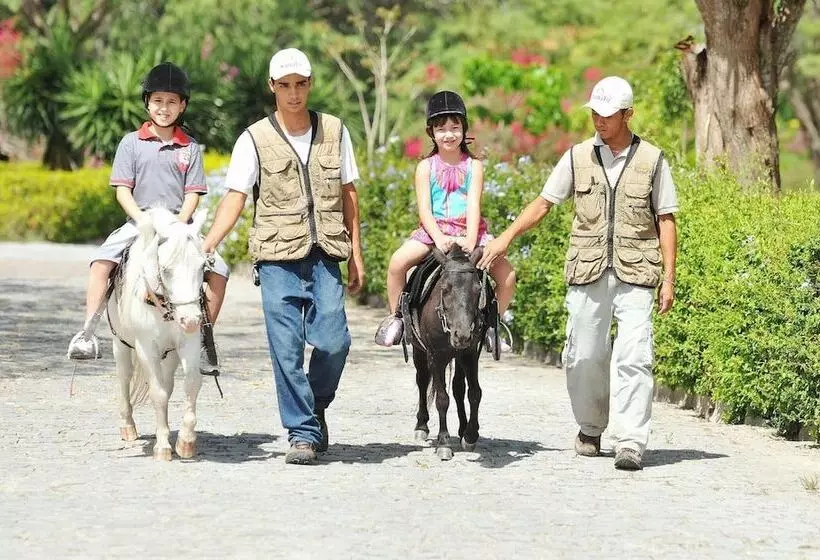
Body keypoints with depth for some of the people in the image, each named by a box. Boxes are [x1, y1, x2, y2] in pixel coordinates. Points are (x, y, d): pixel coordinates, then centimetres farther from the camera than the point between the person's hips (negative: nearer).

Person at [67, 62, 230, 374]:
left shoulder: (190, 148, 8)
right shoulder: (132, 143, 5)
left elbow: (192, 195, 4)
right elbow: (122, 190, 1)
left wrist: (179, 223, -14)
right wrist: (142, 219, -15)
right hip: (139, 223, -1)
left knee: (218, 272, -18)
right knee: (101, 261, -29)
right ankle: (87, 332, -27)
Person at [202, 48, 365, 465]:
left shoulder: (334, 132, 9)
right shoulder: (255, 139, 1)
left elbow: (348, 194, 14)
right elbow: (234, 198, -2)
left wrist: (356, 254, 11)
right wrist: (206, 244, -15)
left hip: (325, 256, 2)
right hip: (278, 258, -2)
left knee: (334, 341, -9)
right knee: (286, 348, -5)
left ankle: (315, 406, 20)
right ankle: (302, 434, 4)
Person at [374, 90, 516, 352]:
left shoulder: (473, 166, 5)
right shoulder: (426, 167, 4)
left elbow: (473, 206, -6)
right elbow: (424, 208, -4)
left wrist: (470, 241, -21)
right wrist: (439, 239, -21)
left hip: (468, 231, 0)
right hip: (434, 230, 0)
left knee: (507, 275, -18)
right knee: (397, 262, -26)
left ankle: (492, 323, 4)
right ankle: (395, 317, -4)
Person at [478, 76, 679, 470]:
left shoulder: (651, 160, 4)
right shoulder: (578, 157, 7)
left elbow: (666, 220, 5)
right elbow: (543, 203, 13)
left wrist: (668, 278, 0)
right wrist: (506, 238, 4)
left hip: (636, 275, -2)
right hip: (587, 274, 2)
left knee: (633, 357, -12)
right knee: (584, 356, 4)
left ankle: (631, 442, -13)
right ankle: (590, 428, 25)